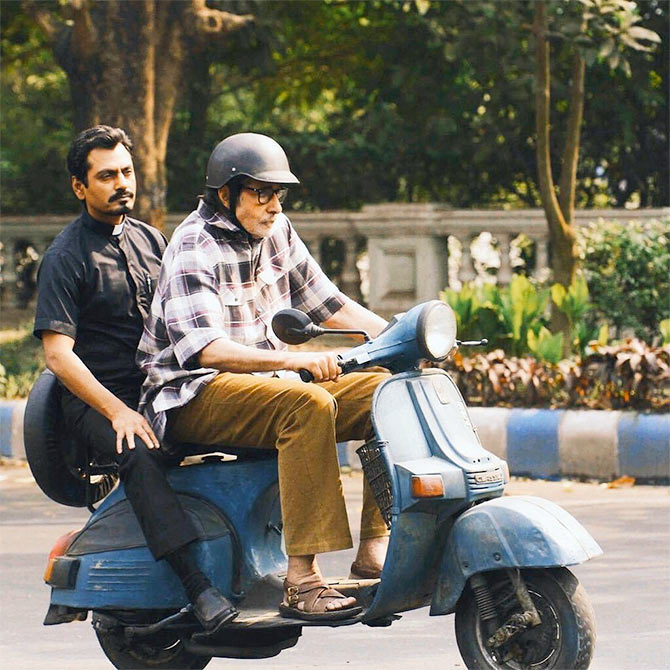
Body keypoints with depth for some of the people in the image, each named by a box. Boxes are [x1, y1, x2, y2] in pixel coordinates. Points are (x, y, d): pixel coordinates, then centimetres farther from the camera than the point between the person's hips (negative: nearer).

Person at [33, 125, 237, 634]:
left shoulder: (151, 240, 16)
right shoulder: (66, 258, -3)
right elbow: (58, 353, -12)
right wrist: (118, 411, -22)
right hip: (96, 401, -6)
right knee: (139, 454, -37)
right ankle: (197, 588, -46)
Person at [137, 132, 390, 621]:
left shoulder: (276, 232, 11)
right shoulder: (194, 249, -14)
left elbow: (326, 302, 16)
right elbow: (203, 347, -27)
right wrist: (294, 359, -40)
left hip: (266, 385, 8)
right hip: (194, 396, -8)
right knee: (308, 404, -34)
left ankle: (375, 550, -13)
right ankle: (302, 581, -40)